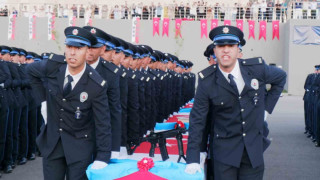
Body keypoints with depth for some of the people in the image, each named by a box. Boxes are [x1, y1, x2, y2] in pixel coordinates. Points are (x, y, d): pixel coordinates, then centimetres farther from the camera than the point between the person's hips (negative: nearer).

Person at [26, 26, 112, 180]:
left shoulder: (97, 85, -20)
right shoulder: (53, 65, -12)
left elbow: (103, 124, -15)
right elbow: (31, 70, 12)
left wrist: (102, 158, -18)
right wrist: (43, 97, 4)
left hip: (80, 146, -3)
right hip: (51, 141, 3)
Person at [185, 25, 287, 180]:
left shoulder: (257, 68, -5)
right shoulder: (207, 80, -10)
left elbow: (280, 77, 17)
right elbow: (197, 120, -7)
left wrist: (267, 106, 8)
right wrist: (193, 160, -12)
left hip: (254, 149, 2)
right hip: (224, 151, -2)